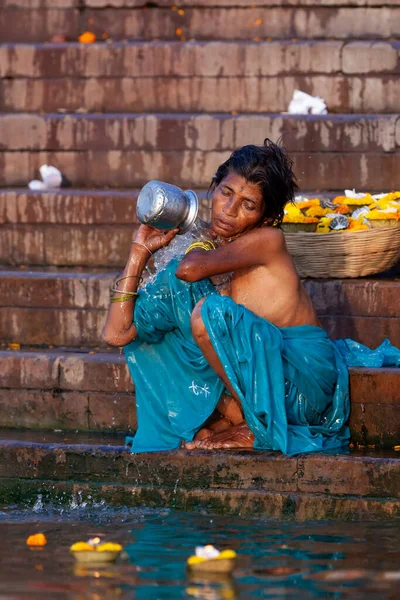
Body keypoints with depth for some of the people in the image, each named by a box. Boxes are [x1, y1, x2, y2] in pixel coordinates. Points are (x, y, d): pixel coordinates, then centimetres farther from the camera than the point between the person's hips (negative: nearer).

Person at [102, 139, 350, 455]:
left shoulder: (269, 240, -11)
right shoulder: (201, 251, 5)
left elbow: (189, 269, -29)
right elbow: (117, 332, 0)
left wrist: (206, 241, -5)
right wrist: (141, 251, -1)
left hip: (307, 377, -7)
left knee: (208, 311, -25)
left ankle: (257, 429, -12)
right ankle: (230, 416, 4)